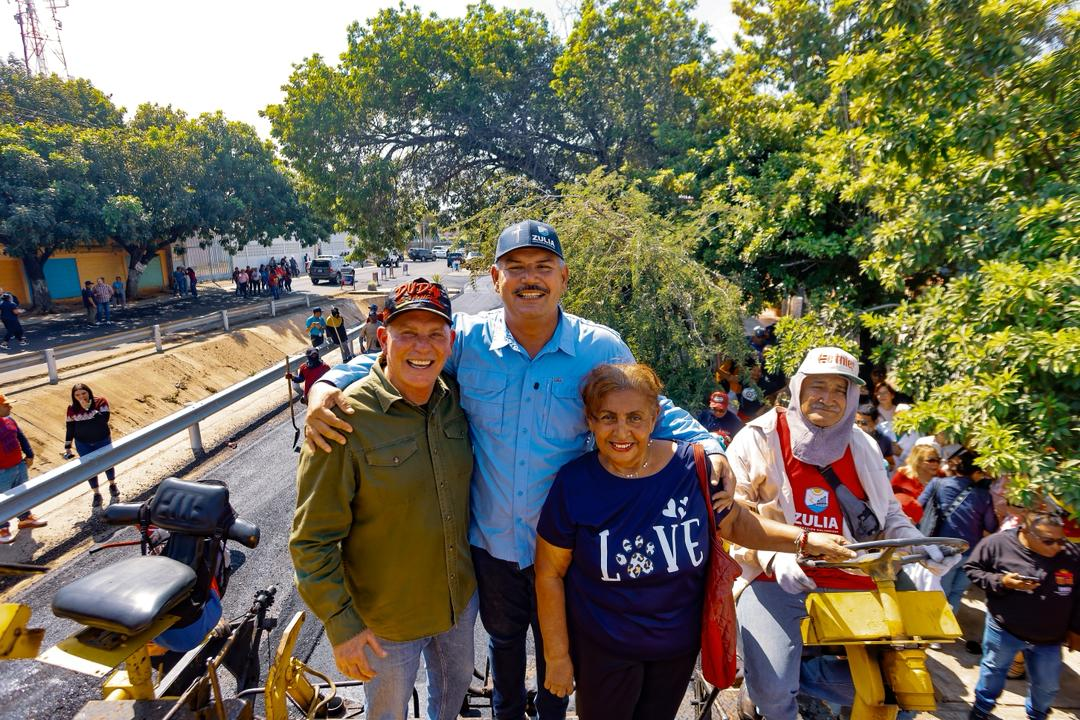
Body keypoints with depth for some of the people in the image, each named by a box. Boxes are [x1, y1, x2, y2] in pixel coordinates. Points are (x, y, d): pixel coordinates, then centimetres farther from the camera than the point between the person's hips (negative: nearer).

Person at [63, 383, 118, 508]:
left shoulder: (101, 402, -16)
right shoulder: (72, 409, -8)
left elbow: (104, 419, -28)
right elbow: (70, 429, 1)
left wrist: (88, 408, -33)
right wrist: (67, 447, 3)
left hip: (103, 441, -1)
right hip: (83, 444, 2)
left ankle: (112, 485, 42)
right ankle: (96, 494, 24)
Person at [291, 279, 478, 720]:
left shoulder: (456, 399, -9)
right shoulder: (345, 419, -25)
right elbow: (312, 540, -18)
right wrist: (341, 625, -15)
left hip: (461, 597, 5)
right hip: (386, 619, -4)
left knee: (455, 685, 30)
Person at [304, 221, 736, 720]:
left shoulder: (602, 350, -15)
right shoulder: (466, 338, -14)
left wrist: (708, 447, -20)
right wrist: (327, 385, -18)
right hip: (490, 540, 2)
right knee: (502, 637, 29)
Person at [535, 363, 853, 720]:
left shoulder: (692, 466, -17)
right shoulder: (573, 483, -20)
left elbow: (734, 521, 2)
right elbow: (549, 574, -10)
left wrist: (804, 538, -9)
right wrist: (557, 656, -6)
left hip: (680, 642, 3)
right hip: (602, 649, -2)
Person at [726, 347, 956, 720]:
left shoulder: (863, 447, 9)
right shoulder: (759, 438, -7)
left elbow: (888, 513, 19)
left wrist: (918, 544, -2)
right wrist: (773, 557, -26)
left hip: (848, 582, 5)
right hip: (773, 579, -5)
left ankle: (800, 674, 23)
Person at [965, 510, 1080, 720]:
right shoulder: (998, 543, -20)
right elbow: (972, 569, -10)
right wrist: (1001, 582, -25)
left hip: (1049, 638, 2)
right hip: (1005, 630, -2)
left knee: (1047, 686, 21)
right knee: (993, 670, 20)